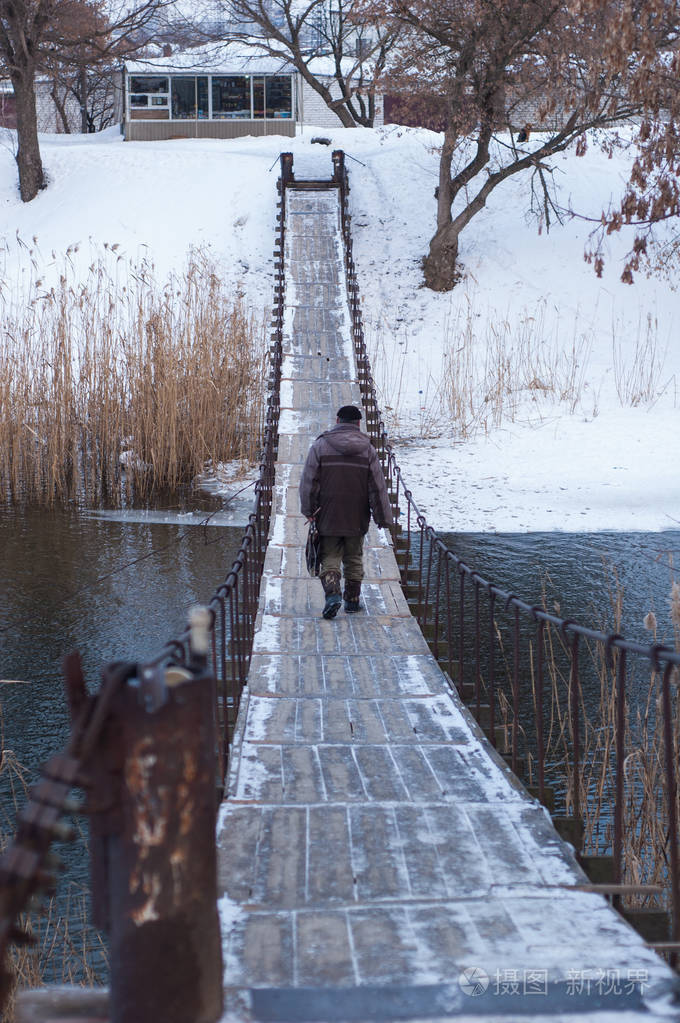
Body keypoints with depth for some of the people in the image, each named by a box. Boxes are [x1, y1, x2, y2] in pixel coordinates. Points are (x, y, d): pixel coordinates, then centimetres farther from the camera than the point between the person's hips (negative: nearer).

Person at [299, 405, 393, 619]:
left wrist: (308, 510, 6)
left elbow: (309, 481, -3)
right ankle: (352, 600, 20)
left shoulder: (321, 445, -3)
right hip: (357, 518, 1)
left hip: (328, 515, -1)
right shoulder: (367, 448, -1)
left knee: (330, 558, 4)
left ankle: (332, 594, -18)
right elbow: (378, 486, 0)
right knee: (354, 559, 15)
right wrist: (383, 517, 5)